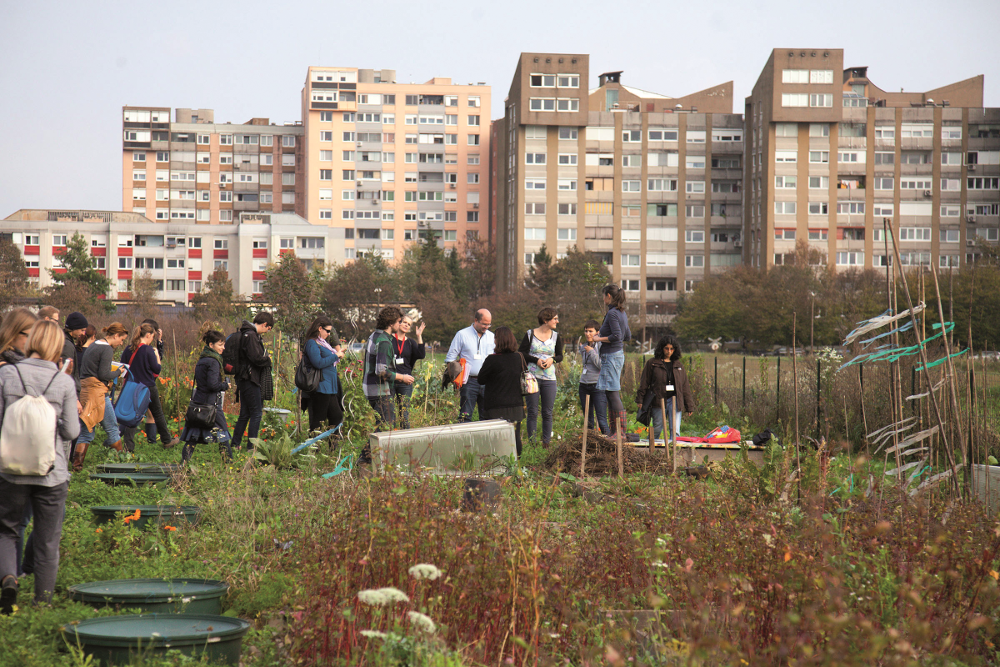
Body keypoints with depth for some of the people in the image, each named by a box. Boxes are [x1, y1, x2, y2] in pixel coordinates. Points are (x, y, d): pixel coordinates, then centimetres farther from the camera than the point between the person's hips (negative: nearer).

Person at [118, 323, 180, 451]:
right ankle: (167, 441, 25)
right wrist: (157, 357, 4)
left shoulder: (128, 349, 1)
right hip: (148, 387, -4)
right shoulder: (148, 350, -14)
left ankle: (128, 444, -8)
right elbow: (157, 369, -11)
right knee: (158, 414, 12)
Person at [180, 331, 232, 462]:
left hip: (198, 402, 8)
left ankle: (184, 461, 3)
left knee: (193, 436, 7)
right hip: (211, 404, -8)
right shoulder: (213, 361, -14)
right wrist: (225, 385, -5)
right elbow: (213, 385, -21)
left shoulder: (201, 360, 14)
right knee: (223, 435, 3)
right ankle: (228, 462, 6)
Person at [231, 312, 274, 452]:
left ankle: (235, 444, 18)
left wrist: (265, 359, 4)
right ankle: (251, 446, -3)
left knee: (245, 414, 14)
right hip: (250, 380, -10)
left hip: (245, 380, 10)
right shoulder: (250, 335, -17)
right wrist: (268, 360, -5)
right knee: (256, 413, -5)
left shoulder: (251, 334, 16)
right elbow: (257, 358, -22)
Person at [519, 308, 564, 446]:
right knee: (532, 412, -2)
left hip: (549, 378, 2)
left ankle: (546, 443, 9)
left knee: (548, 413, 2)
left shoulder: (556, 336, 9)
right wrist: (536, 360, -12)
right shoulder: (530, 334, 1)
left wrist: (552, 359, -8)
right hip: (532, 377, -2)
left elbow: (560, 356, 14)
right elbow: (521, 353, 1)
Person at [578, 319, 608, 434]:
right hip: (584, 385, 6)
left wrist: (591, 352, -11)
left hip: (597, 385, -6)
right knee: (587, 417, 9)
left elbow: (601, 365, -15)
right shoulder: (583, 347, 14)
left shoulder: (601, 346, -6)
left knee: (601, 418, -9)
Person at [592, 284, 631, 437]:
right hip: (618, 354, 10)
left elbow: (616, 336, -23)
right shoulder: (622, 313, 14)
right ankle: (614, 430, 14)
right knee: (608, 392, 12)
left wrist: (599, 339, -10)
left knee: (613, 393, -8)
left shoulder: (612, 313, -15)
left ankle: (620, 431, -8)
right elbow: (628, 335, 20)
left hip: (612, 355, -10)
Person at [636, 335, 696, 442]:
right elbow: (644, 383, 6)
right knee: (657, 429, 3)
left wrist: (689, 406, 14)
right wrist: (640, 400, -2)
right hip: (659, 400, -2)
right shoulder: (652, 363, 6)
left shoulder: (678, 365, 14)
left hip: (675, 400, 2)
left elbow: (685, 385, 16)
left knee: (675, 430, -9)